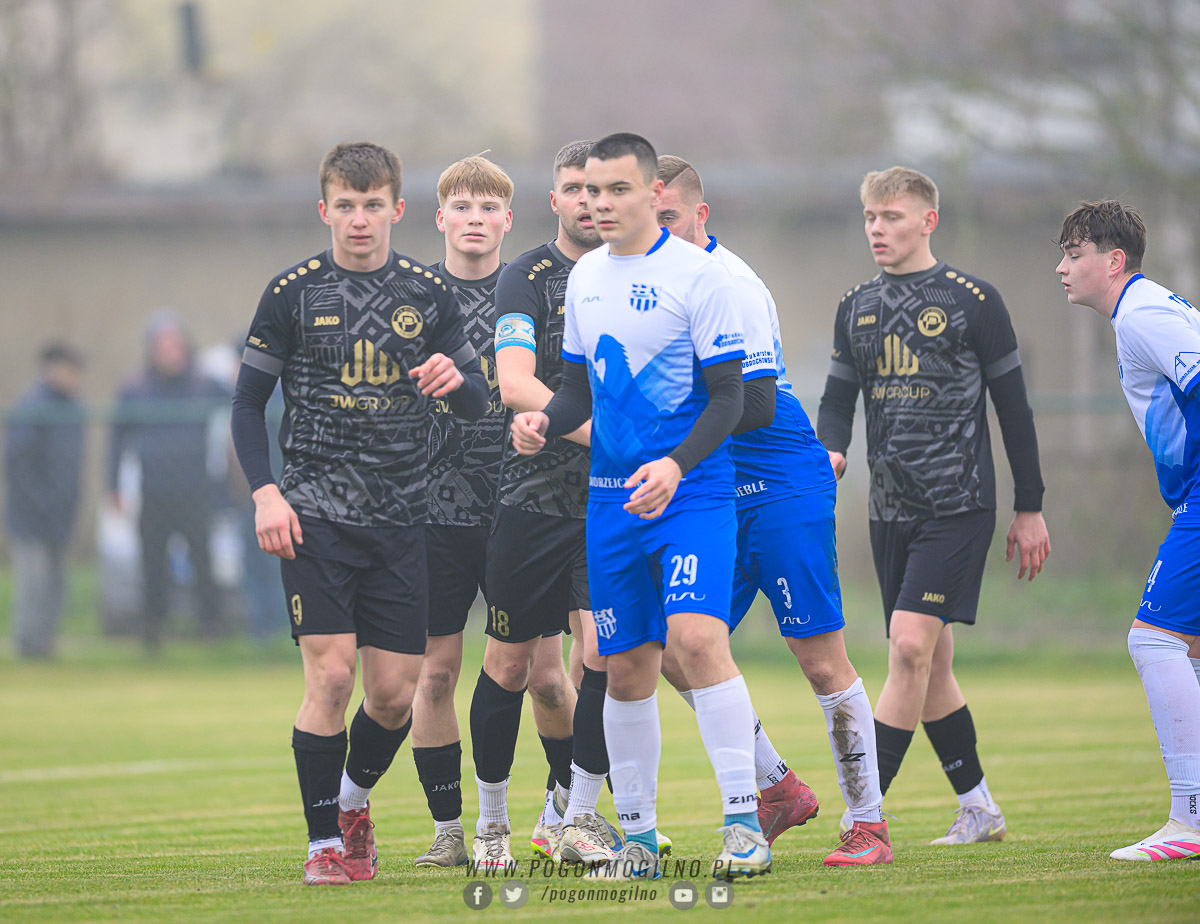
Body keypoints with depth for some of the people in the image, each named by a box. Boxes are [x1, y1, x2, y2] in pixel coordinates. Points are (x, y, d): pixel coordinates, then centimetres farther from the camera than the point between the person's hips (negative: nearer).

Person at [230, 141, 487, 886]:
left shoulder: (429, 294, 6)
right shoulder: (294, 292, 0)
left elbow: (478, 401, 8)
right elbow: (249, 401, 5)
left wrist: (456, 379, -16)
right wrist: (265, 493, -7)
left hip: (400, 517, 2)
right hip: (315, 511, -2)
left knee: (396, 694, 2)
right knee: (331, 673, -13)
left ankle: (355, 796, 31)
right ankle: (325, 842, -2)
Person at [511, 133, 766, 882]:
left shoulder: (698, 274, -7)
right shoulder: (585, 278, 12)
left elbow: (727, 398, -9)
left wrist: (676, 465, -24)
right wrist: (543, 421, -2)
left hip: (692, 491, -6)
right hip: (613, 495, 6)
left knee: (698, 637, -22)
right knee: (626, 671, 7)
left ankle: (745, 823, -19)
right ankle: (637, 837, 17)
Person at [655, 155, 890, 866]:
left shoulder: (733, 286, -16)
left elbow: (757, 405, -22)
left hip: (787, 492, -8)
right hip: (716, 497, 8)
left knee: (821, 659, -5)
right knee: (676, 651, 1)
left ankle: (870, 824, 4)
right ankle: (780, 788, 15)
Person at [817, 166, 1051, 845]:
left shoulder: (973, 301, -4)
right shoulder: (857, 309, 11)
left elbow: (1013, 407, 0)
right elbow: (839, 399, 15)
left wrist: (1030, 508, 1)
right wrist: (830, 452, -8)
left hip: (958, 505, -6)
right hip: (891, 508, 6)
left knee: (911, 647, -17)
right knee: (929, 664, 9)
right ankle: (978, 808, 21)